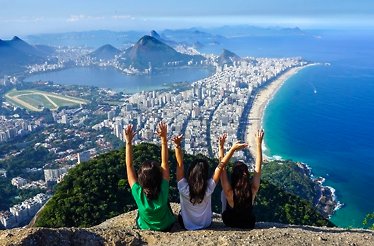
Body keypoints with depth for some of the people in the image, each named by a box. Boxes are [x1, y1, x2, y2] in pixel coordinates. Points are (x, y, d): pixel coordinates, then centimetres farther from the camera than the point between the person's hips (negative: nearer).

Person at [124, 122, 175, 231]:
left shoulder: (138, 193, -34)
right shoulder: (163, 191, -34)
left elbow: (129, 165, -27)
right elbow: (165, 163, -28)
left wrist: (128, 142, -27)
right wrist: (164, 138, -29)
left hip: (145, 228, 0)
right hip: (166, 227, 0)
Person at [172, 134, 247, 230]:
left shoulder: (184, 189, -33)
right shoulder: (208, 188, -31)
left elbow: (180, 165, -36)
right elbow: (220, 166, -28)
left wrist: (177, 146, -47)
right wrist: (233, 149, -28)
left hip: (187, 225, -1)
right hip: (206, 225, 1)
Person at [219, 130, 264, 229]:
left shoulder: (229, 192, -35)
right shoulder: (252, 190, -30)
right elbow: (258, 167, -22)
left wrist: (221, 146, -30)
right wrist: (259, 144, -19)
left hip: (229, 222, -1)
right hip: (249, 224, 2)